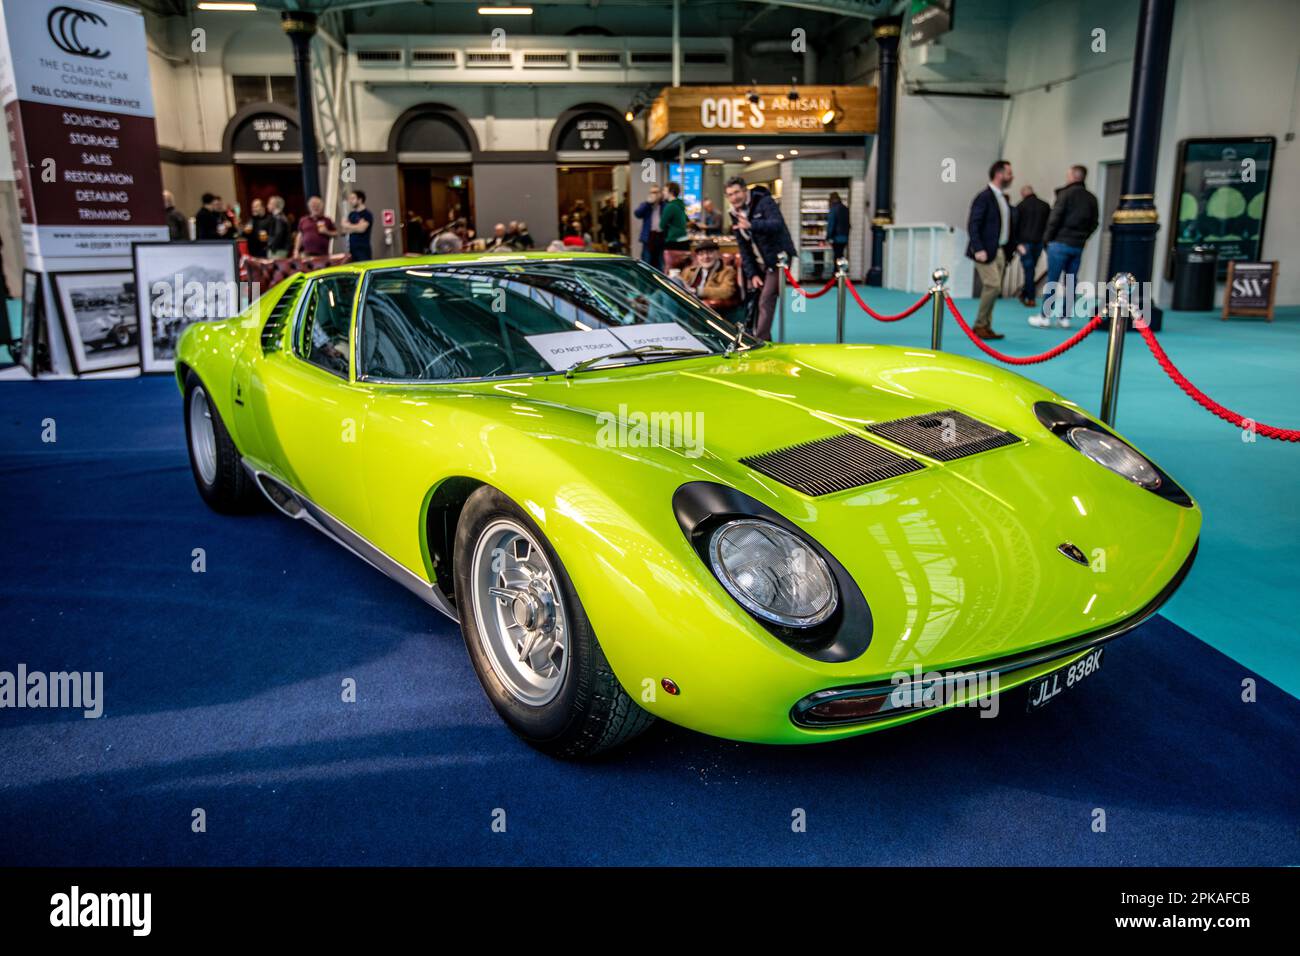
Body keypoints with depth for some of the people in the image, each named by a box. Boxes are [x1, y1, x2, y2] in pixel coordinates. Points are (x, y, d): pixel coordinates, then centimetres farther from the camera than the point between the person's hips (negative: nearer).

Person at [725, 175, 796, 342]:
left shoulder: (765, 202, -12)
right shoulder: (735, 215, 8)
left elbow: (777, 224, -31)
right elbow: (744, 248, 7)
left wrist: (752, 225, -47)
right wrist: (752, 274, -3)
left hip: (777, 259, -8)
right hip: (758, 264, 8)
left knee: (765, 302, -15)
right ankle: (764, 339, 22)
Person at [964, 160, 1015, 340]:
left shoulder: (1004, 198, 15)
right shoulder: (984, 197, -10)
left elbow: (1006, 224, 19)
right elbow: (973, 225, -15)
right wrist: (978, 249, -22)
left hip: (1000, 251, 8)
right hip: (986, 251, -8)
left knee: (992, 289, 8)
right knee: (993, 286, -14)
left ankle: (986, 327, 13)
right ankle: (980, 325, -2)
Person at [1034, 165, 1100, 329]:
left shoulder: (1066, 193, -6)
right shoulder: (1091, 198, 11)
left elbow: (1055, 217, -11)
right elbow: (1093, 223, 10)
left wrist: (1048, 237, -2)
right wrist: (1082, 237, 15)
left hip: (1060, 243, -5)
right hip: (1078, 246, 5)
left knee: (1052, 280, -3)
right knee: (1070, 282, 8)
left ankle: (1045, 317, -3)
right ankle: (1065, 317, 9)